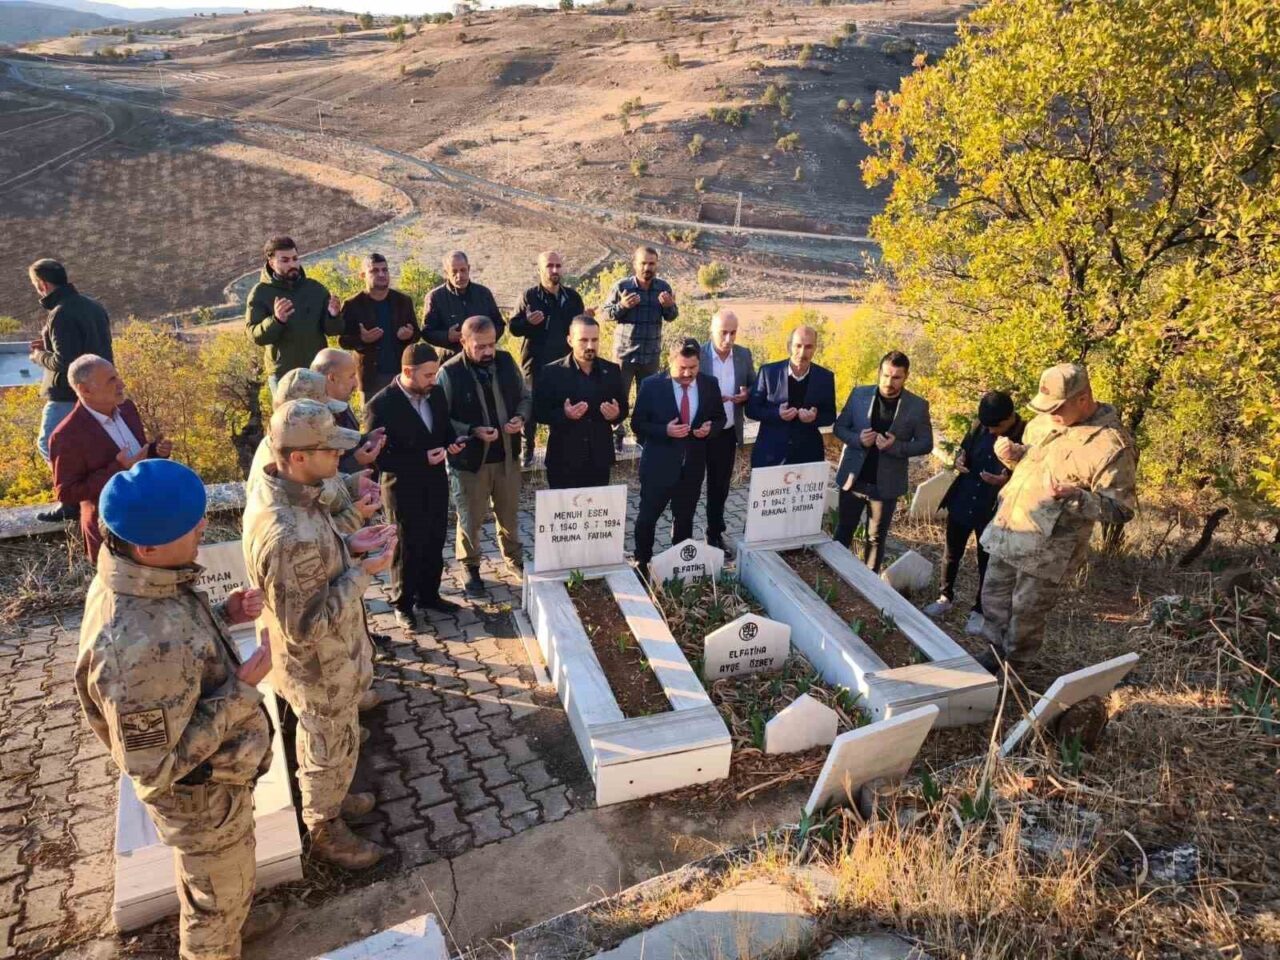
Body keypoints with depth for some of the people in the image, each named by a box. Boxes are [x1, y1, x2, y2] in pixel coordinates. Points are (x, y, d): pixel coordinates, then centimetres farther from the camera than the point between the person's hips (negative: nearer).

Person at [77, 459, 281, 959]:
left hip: (207, 774, 8)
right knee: (220, 890, 22)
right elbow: (156, 766, -32)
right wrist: (243, 690, -30)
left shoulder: (133, 578, -15)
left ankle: (223, 918, 62)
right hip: (201, 793, -8)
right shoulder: (139, 648, -42)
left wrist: (224, 614, -10)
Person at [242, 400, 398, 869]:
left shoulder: (271, 489, -9)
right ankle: (325, 831, 43)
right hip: (321, 670, -8)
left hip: (319, 659, 9)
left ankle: (324, 797, 57)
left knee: (321, 740, 31)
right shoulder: (289, 537, -40)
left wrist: (347, 546, -6)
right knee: (332, 748, 18)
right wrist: (362, 573, -27)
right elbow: (307, 626, -31)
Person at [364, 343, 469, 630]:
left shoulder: (436, 394, -1)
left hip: (436, 483, 6)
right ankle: (403, 604, 30)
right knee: (407, 548, 11)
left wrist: (453, 442, -10)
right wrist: (422, 458, -25)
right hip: (403, 489, -6)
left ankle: (428, 595, 39)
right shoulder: (380, 405, -21)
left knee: (434, 544, 19)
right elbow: (379, 457, -20)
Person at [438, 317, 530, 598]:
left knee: (509, 513, 21)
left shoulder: (506, 361, -3)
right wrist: (472, 431, -27)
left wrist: (520, 418, -11)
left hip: (507, 455, 4)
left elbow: (525, 397, 9)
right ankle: (471, 569, 32)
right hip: (469, 459, -4)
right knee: (470, 518, 11)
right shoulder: (450, 373, -17)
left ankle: (514, 559, 43)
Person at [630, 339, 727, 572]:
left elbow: (720, 418, 10)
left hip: (693, 465, 3)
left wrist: (710, 428, -14)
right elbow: (637, 424, -8)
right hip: (659, 463, -3)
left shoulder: (710, 384, -2)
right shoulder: (652, 385, -12)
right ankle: (642, 563, 26)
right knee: (647, 517, 6)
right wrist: (665, 430, -24)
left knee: (684, 518, 17)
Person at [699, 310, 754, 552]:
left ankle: (715, 533, 31)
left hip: (729, 433, 4)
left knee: (720, 486, 16)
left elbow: (754, 386, 10)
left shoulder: (744, 355, 1)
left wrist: (747, 394, -13)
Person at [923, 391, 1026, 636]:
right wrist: (960, 460, -11)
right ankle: (946, 598, 37)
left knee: (987, 562, 12)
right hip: (962, 502, 4)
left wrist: (1007, 480, -30)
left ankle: (980, 610, 28)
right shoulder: (981, 426, -5)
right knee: (951, 553, 17)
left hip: (993, 511, -4)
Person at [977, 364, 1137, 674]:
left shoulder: (1111, 445, -19)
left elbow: (1122, 509, -17)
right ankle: (996, 652, 39)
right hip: (1007, 529, 7)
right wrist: (1013, 453, -2)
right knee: (994, 597, 19)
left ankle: (1013, 665, 29)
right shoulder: (1045, 421, 4)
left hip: (1047, 548, -7)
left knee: (1027, 612, 8)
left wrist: (1074, 496, -32)